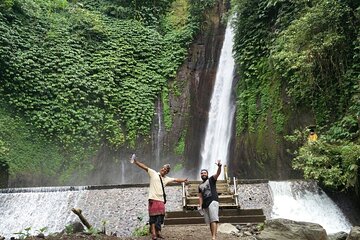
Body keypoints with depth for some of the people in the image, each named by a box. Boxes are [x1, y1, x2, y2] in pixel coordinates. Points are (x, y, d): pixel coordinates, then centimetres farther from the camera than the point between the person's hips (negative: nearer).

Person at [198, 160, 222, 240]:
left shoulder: (211, 180, 8)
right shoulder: (200, 186, 24)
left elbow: (218, 173, -10)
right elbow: (200, 197, 20)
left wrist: (219, 166, -30)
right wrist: (200, 206, 5)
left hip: (213, 201, -6)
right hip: (205, 205, 6)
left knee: (213, 220, -17)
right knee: (209, 222, 5)